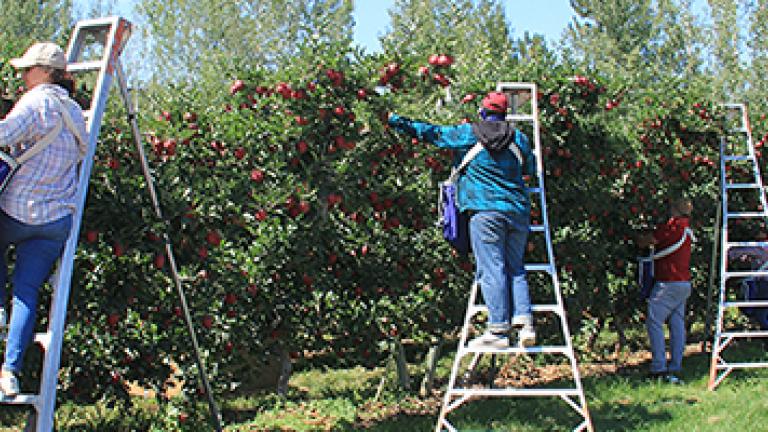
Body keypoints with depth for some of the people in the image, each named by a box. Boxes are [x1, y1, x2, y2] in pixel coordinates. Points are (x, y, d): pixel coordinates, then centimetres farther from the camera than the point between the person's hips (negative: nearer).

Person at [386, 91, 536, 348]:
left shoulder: (467, 134, 3)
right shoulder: (518, 138, 11)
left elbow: (430, 133, 11)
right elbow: (531, 168, 23)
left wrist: (396, 121, 22)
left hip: (485, 210, -4)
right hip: (518, 212, 4)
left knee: (491, 269, -5)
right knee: (515, 268, 11)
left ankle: (499, 330, -7)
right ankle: (524, 321, -2)